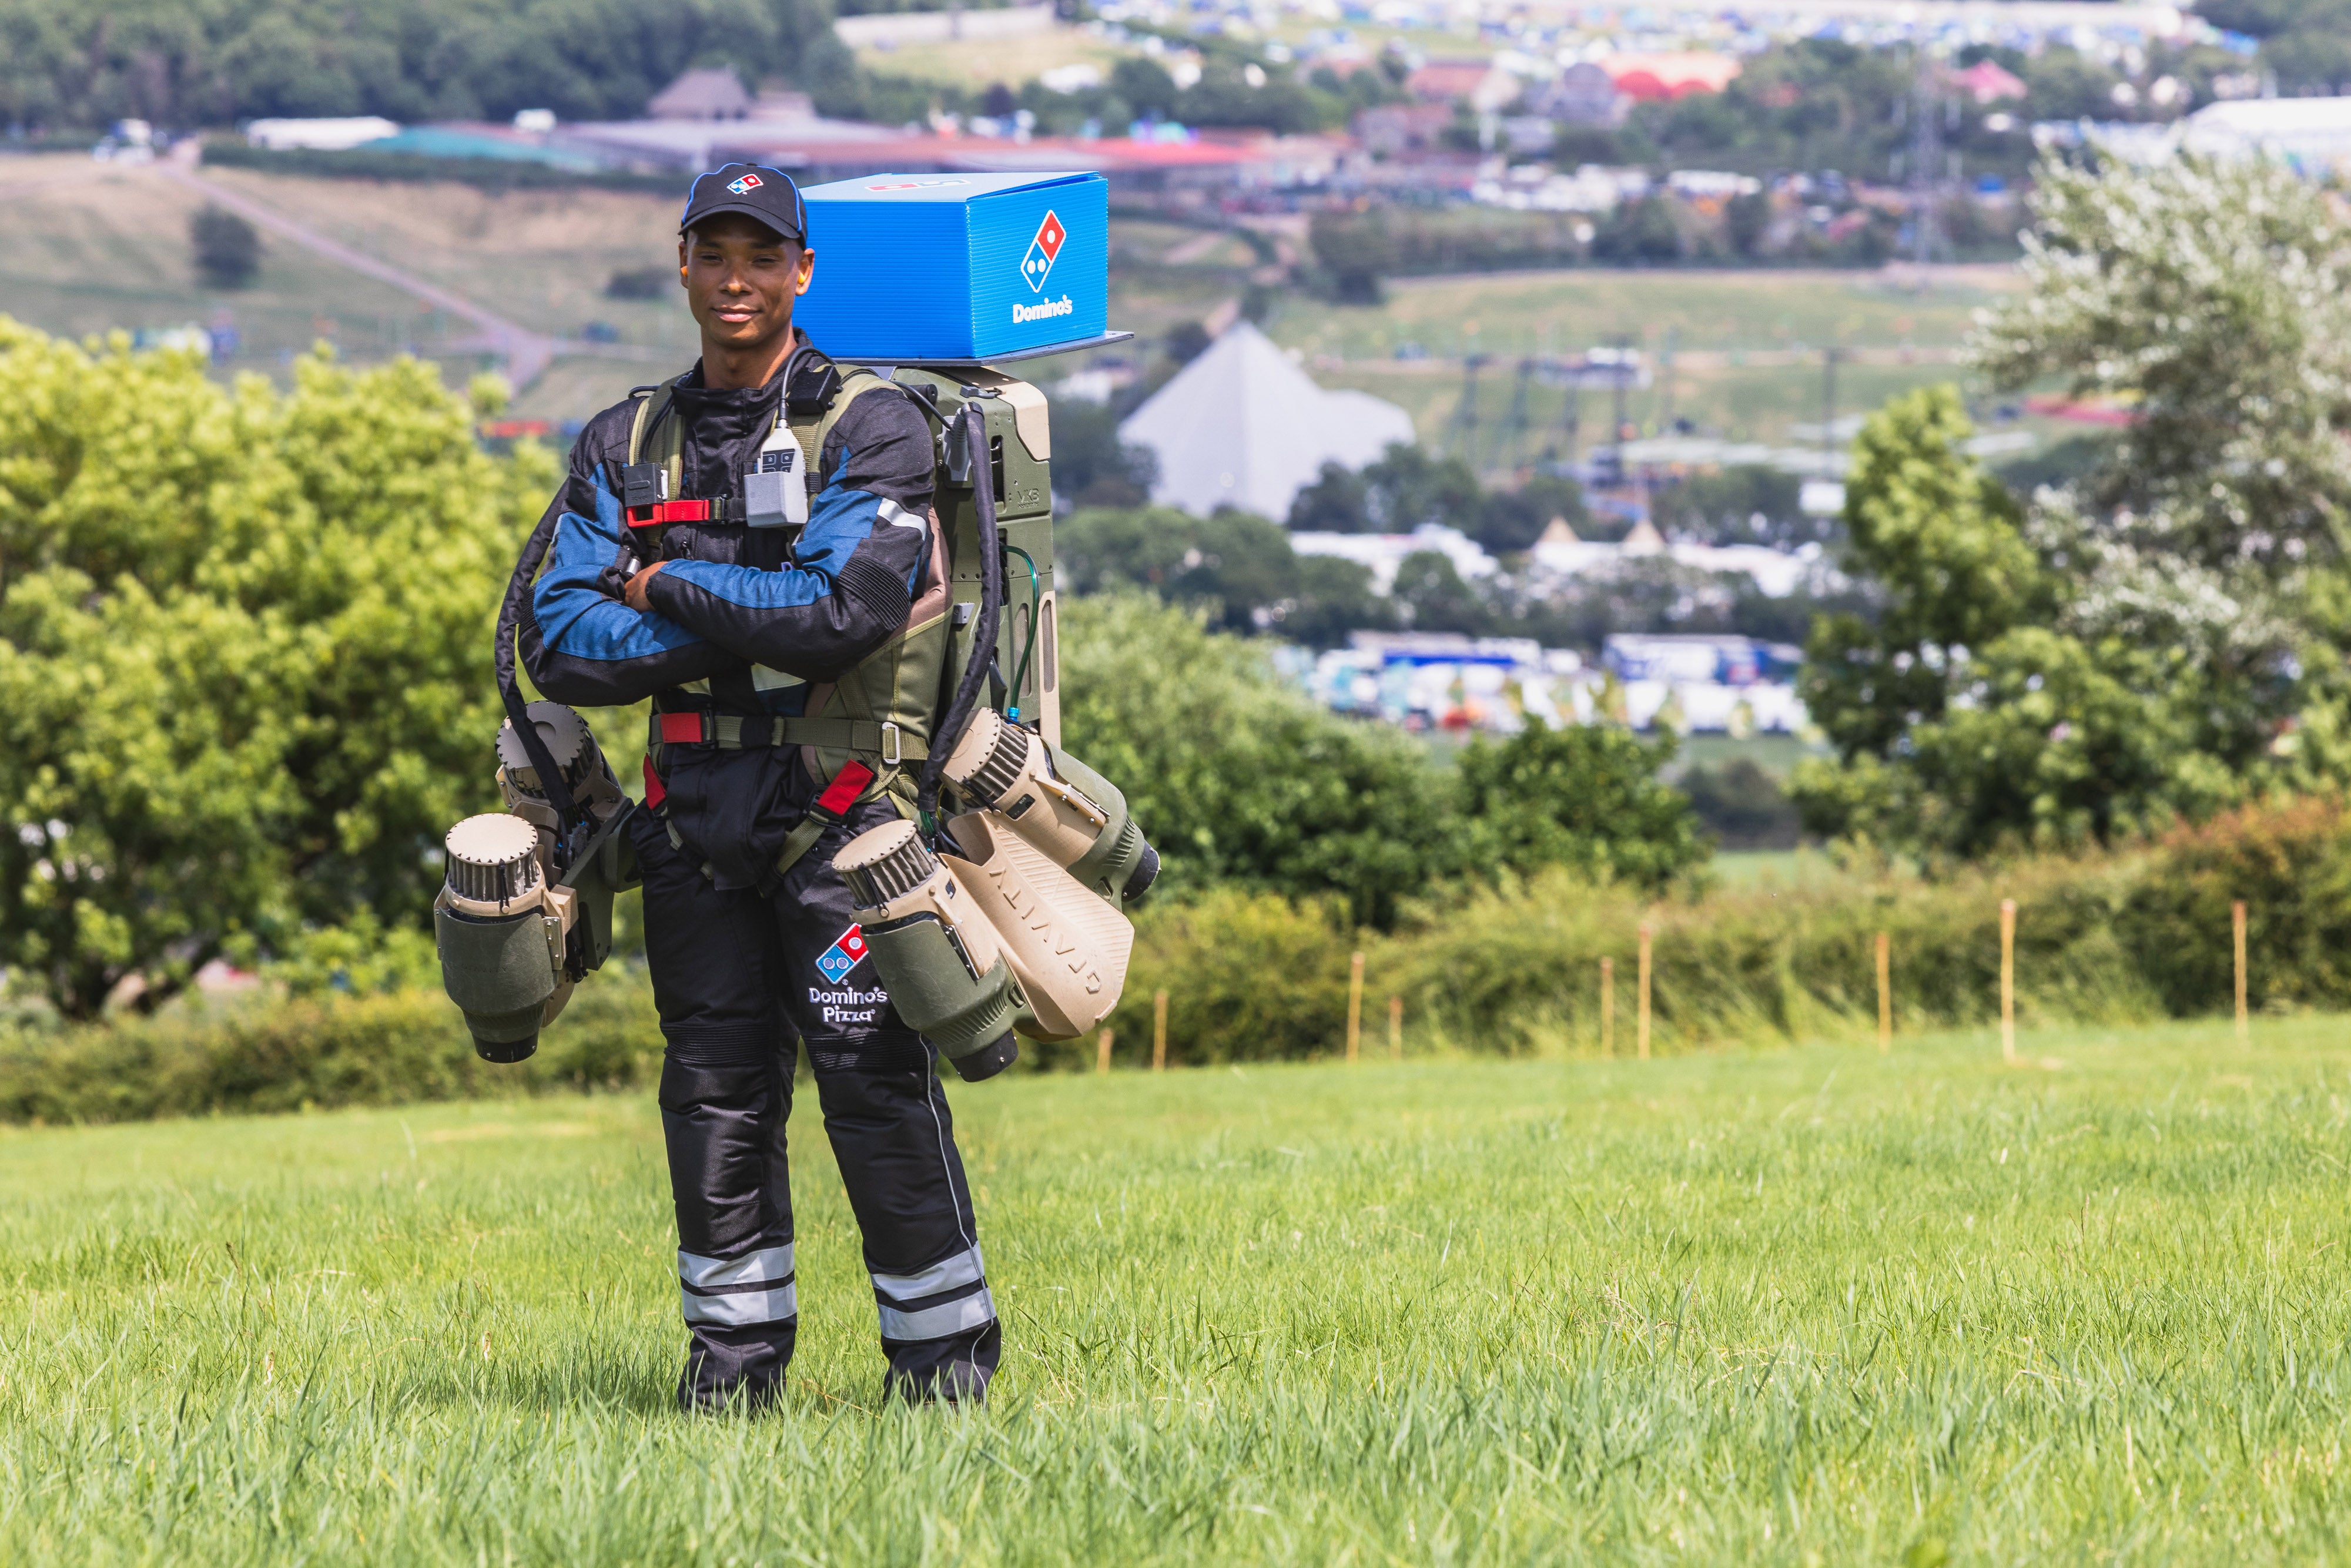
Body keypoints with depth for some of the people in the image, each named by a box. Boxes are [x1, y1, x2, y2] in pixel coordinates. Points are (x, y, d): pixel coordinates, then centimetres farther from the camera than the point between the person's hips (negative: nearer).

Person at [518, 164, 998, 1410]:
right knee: (715, 1091, 8)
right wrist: (747, 629, -10)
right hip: (693, 816, 5)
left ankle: (944, 1345, 4)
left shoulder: (870, 428, -3)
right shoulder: (626, 446, 11)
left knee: (877, 1085, -5)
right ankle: (735, 1351, 17)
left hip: (837, 811, -5)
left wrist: (669, 589, -7)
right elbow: (559, 643, 1)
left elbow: (846, 611, -18)